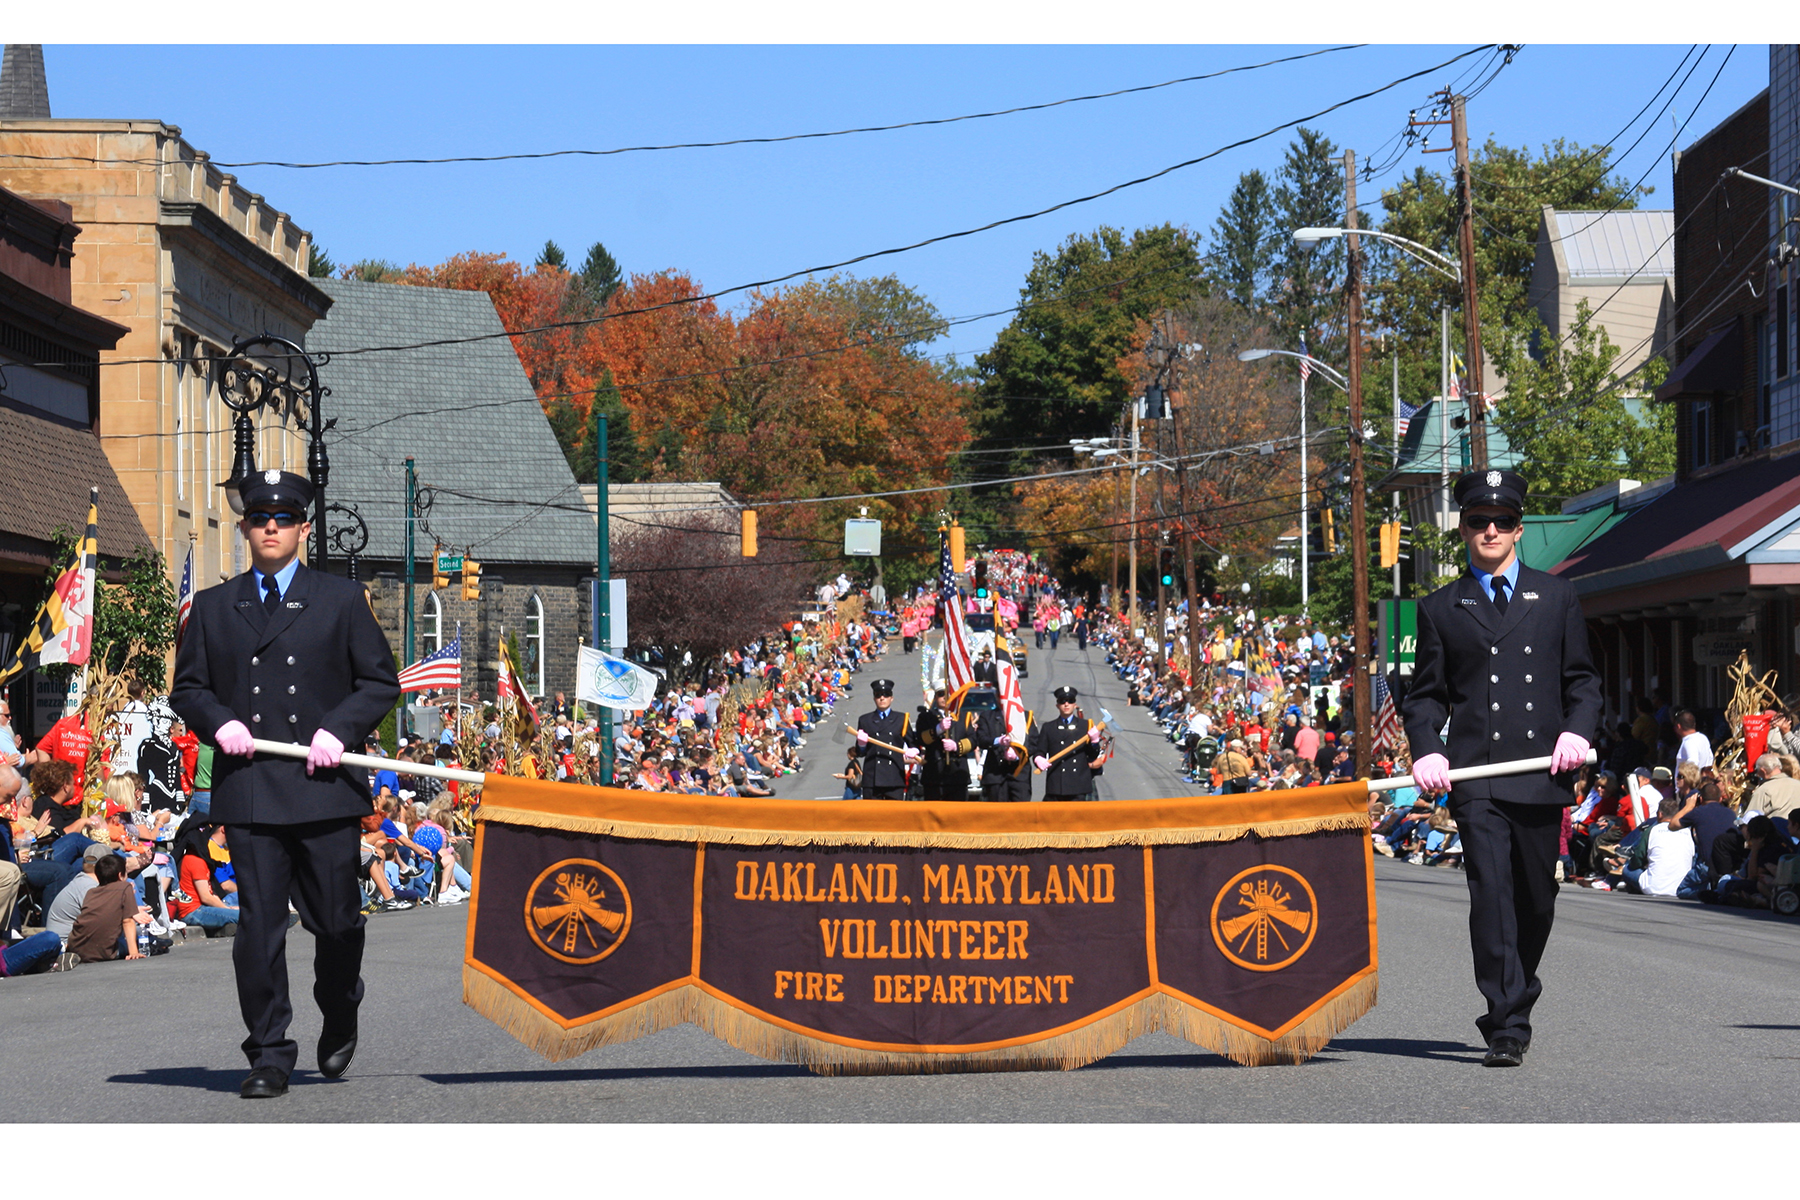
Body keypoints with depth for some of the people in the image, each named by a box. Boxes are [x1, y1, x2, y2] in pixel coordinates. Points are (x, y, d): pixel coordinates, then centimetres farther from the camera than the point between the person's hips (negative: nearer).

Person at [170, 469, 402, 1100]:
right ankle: (269, 1056, 0)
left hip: (324, 787, -1)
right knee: (258, 924, -6)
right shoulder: (212, 607, 14)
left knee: (336, 920, 5)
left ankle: (340, 1022, 33)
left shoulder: (341, 599, 9)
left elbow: (381, 682, 8)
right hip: (248, 791, 1)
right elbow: (187, 688, 16)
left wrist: (339, 727, -9)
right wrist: (219, 722, -5)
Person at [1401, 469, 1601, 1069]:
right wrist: (1426, 749, -7)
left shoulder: (1556, 596, 14)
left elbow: (1582, 679, 14)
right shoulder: (1440, 608, 11)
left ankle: (1515, 996, 31)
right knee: (1491, 894, -13)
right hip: (1475, 776, -2)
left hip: (1542, 773, 2)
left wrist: (1577, 730, -5)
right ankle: (1507, 1027, -13)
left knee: (1537, 901, 8)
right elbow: (1425, 694, 11)